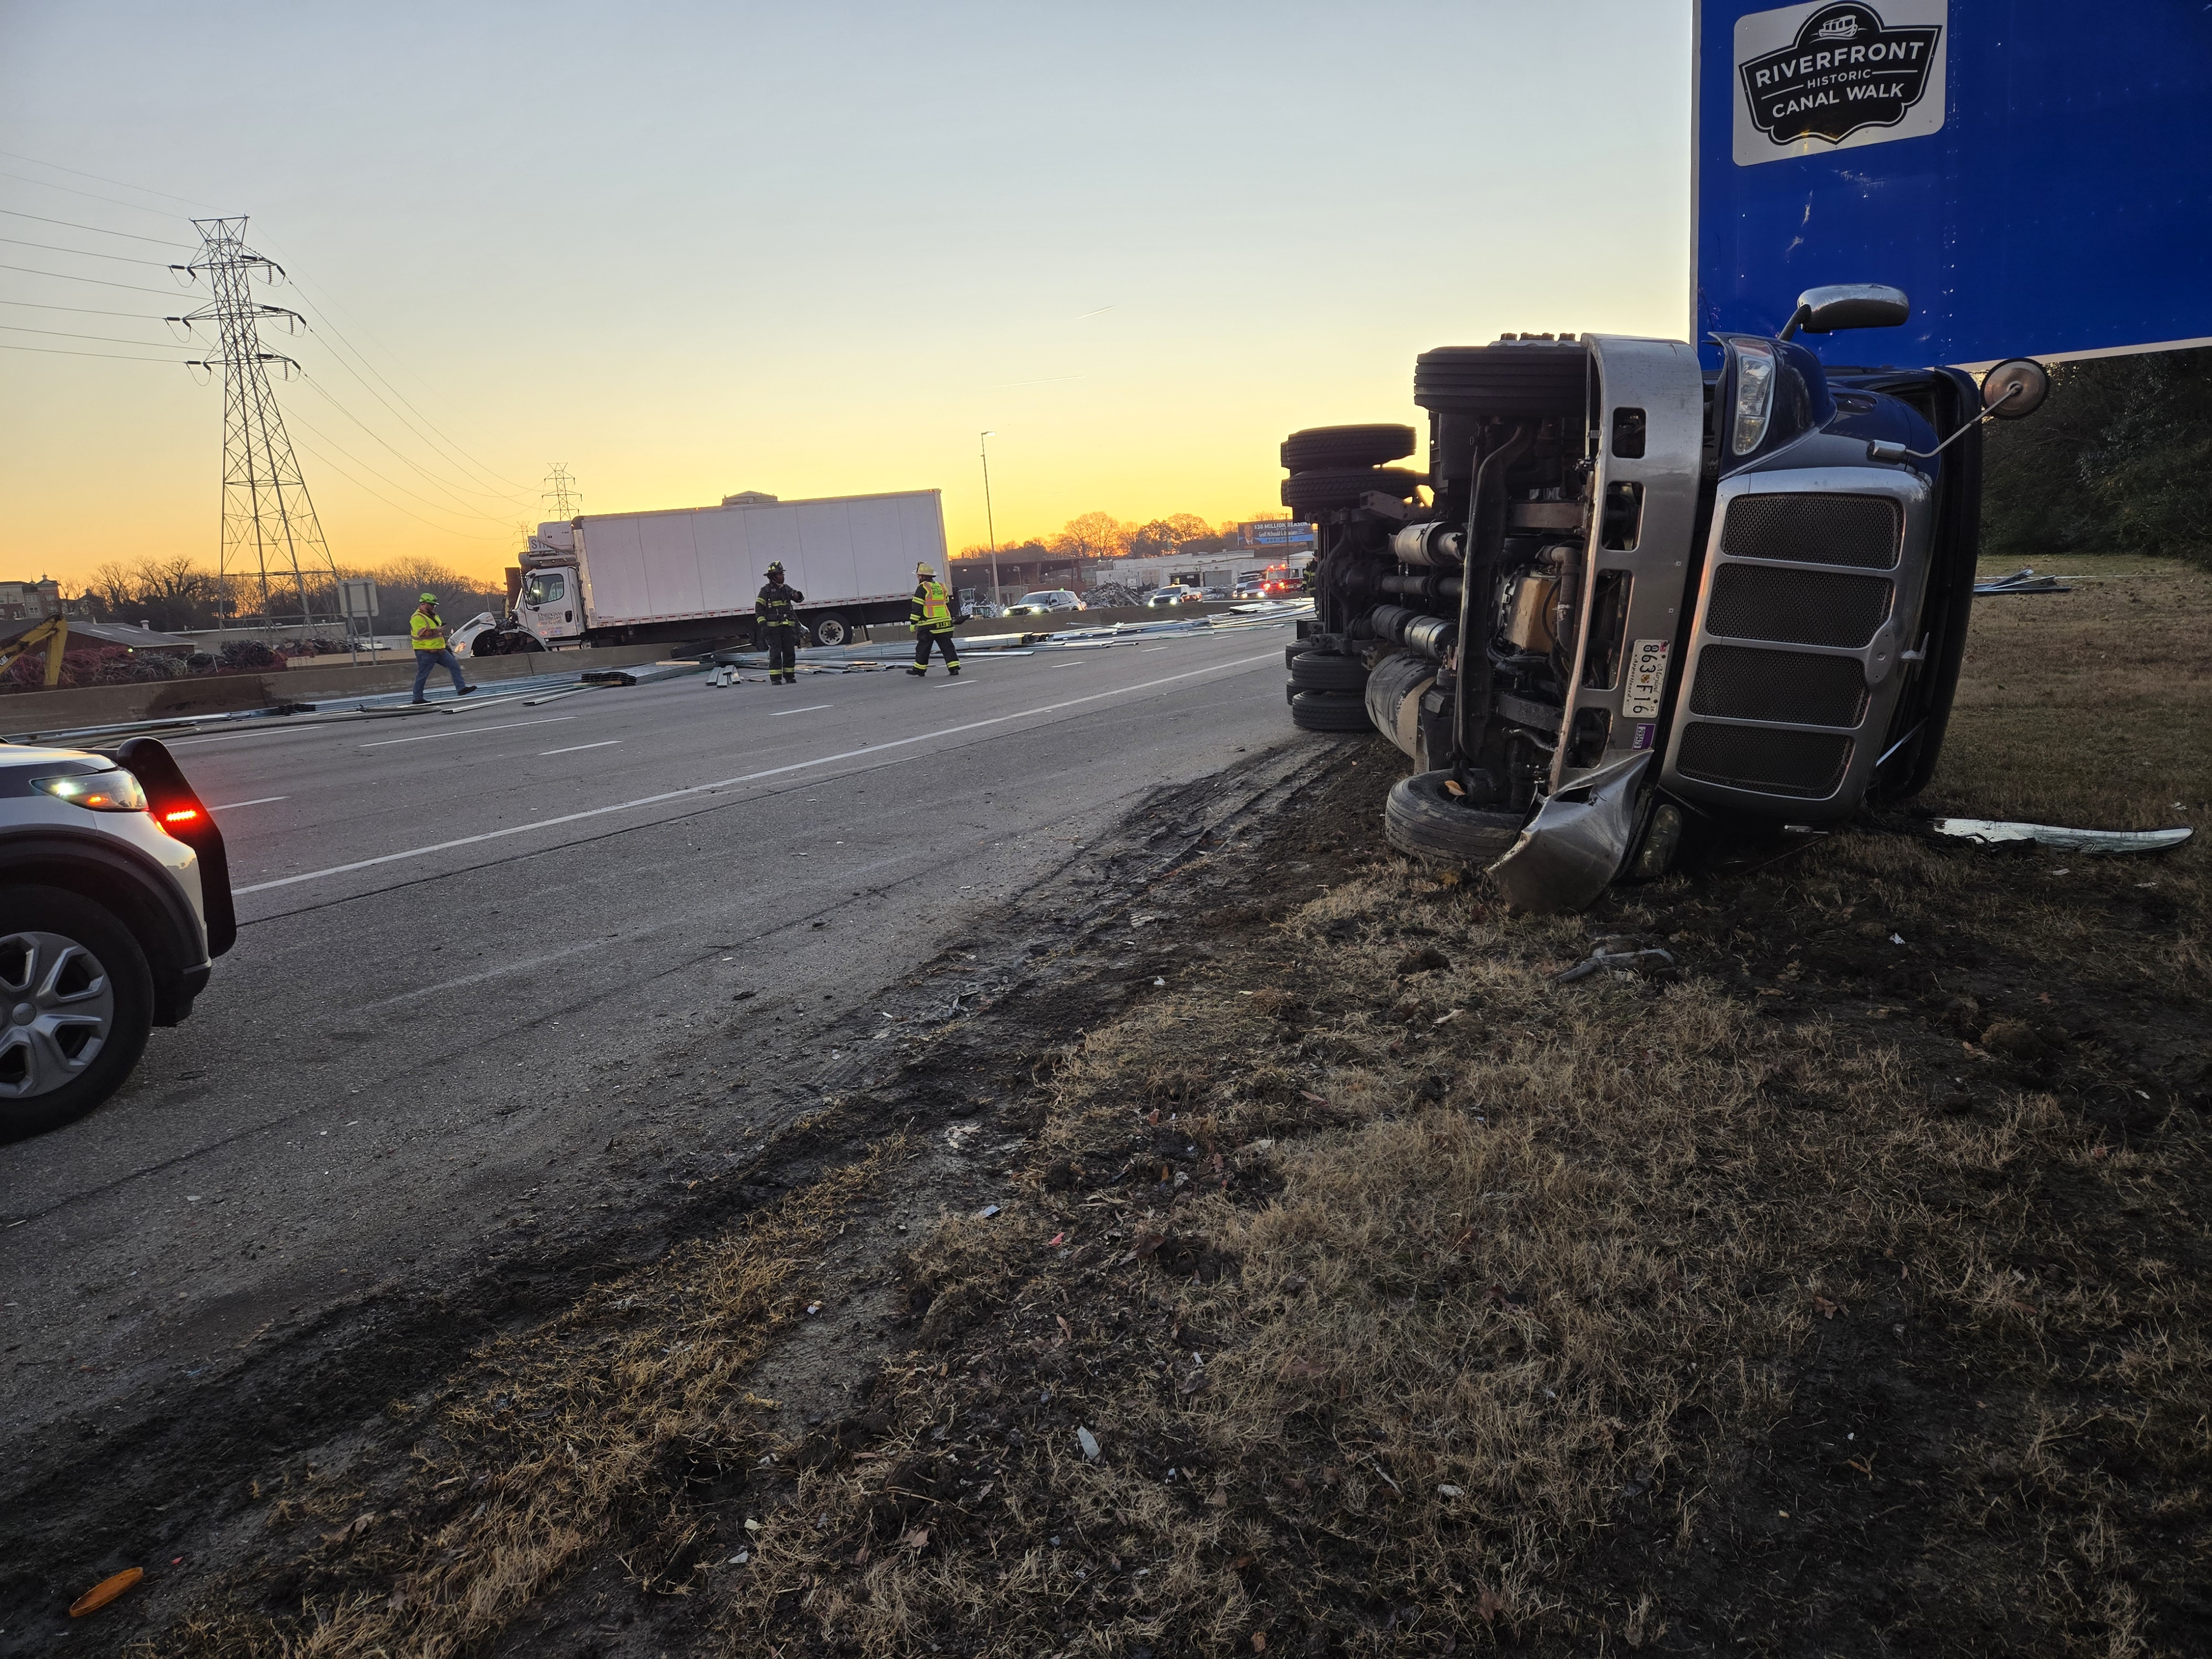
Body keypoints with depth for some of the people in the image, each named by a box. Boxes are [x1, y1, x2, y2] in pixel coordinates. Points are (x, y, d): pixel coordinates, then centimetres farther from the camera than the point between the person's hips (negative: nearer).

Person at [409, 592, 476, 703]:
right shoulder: (417, 618, -13)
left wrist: (446, 644, 27)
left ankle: (461, 688, 0)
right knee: (423, 675, -2)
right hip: (426, 652, -9)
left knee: (454, 665, 1)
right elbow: (422, 633, -27)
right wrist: (437, 630, -24)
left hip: (440, 650, 9)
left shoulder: (433, 615, 17)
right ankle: (417, 698, 6)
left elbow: (440, 633, 28)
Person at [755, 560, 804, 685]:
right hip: (773, 626, -5)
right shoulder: (766, 590, -2)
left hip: (787, 626, 5)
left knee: (790, 652, 5)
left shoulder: (786, 588, 15)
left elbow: (798, 598, 15)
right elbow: (759, 608, -5)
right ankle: (775, 678, -5)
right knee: (775, 653, -6)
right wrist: (763, 625, -14)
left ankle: (789, 676, 13)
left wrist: (797, 595, -10)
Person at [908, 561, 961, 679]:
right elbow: (948, 604, 21)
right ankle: (954, 668, -4)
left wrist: (913, 623, -5)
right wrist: (950, 620, 29)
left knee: (923, 647, 5)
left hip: (928, 625, -5)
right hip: (944, 623, 6)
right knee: (947, 646, 5)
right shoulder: (941, 587, 15)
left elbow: (917, 607, -9)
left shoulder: (922, 588, -6)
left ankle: (919, 669, 12)